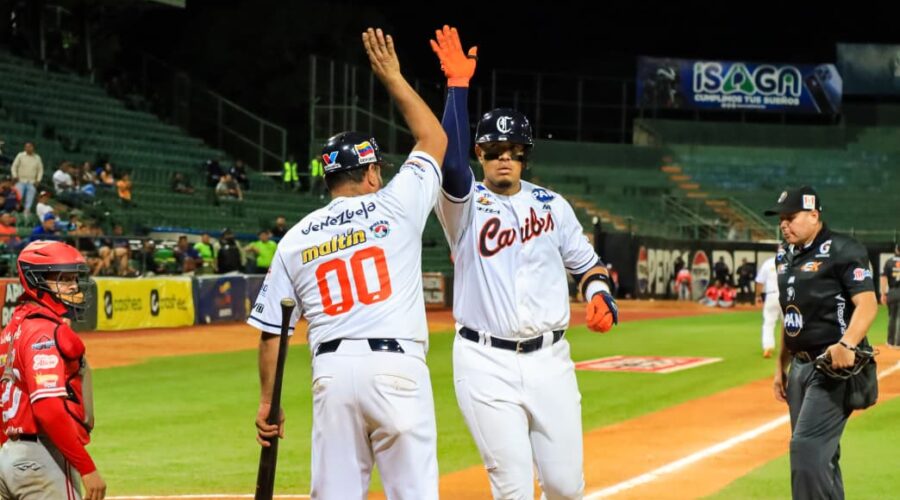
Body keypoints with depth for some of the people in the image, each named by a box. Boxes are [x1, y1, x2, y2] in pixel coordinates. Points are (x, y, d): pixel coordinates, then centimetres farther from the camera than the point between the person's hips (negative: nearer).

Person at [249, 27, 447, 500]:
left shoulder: (295, 239, 11)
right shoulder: (393, 207, 3)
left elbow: (271, 330, 9)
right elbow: (434, 139, 18)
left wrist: (267, 402, 18)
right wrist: (393, 78, 25)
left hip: (332, 370, 3)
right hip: (396, 367, -3)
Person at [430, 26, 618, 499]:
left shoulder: (551, 205, 10)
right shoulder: (465, 203, -1)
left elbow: (587, 263, 18)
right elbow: (451, 162, -22)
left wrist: (600, 297, -5)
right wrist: (457, 84, -25)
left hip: (549, 358, 3)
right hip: (486, 363, -3)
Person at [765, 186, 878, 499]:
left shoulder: (842, 250, -12)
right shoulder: (785, 256, 14)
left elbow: (867, 303, -21)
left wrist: (847, 345, -36)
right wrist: (781, 366, 20)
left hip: (833, 368, -9)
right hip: (800, 366, 9)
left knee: (806, 447, -17)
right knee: (820, 454, 13)